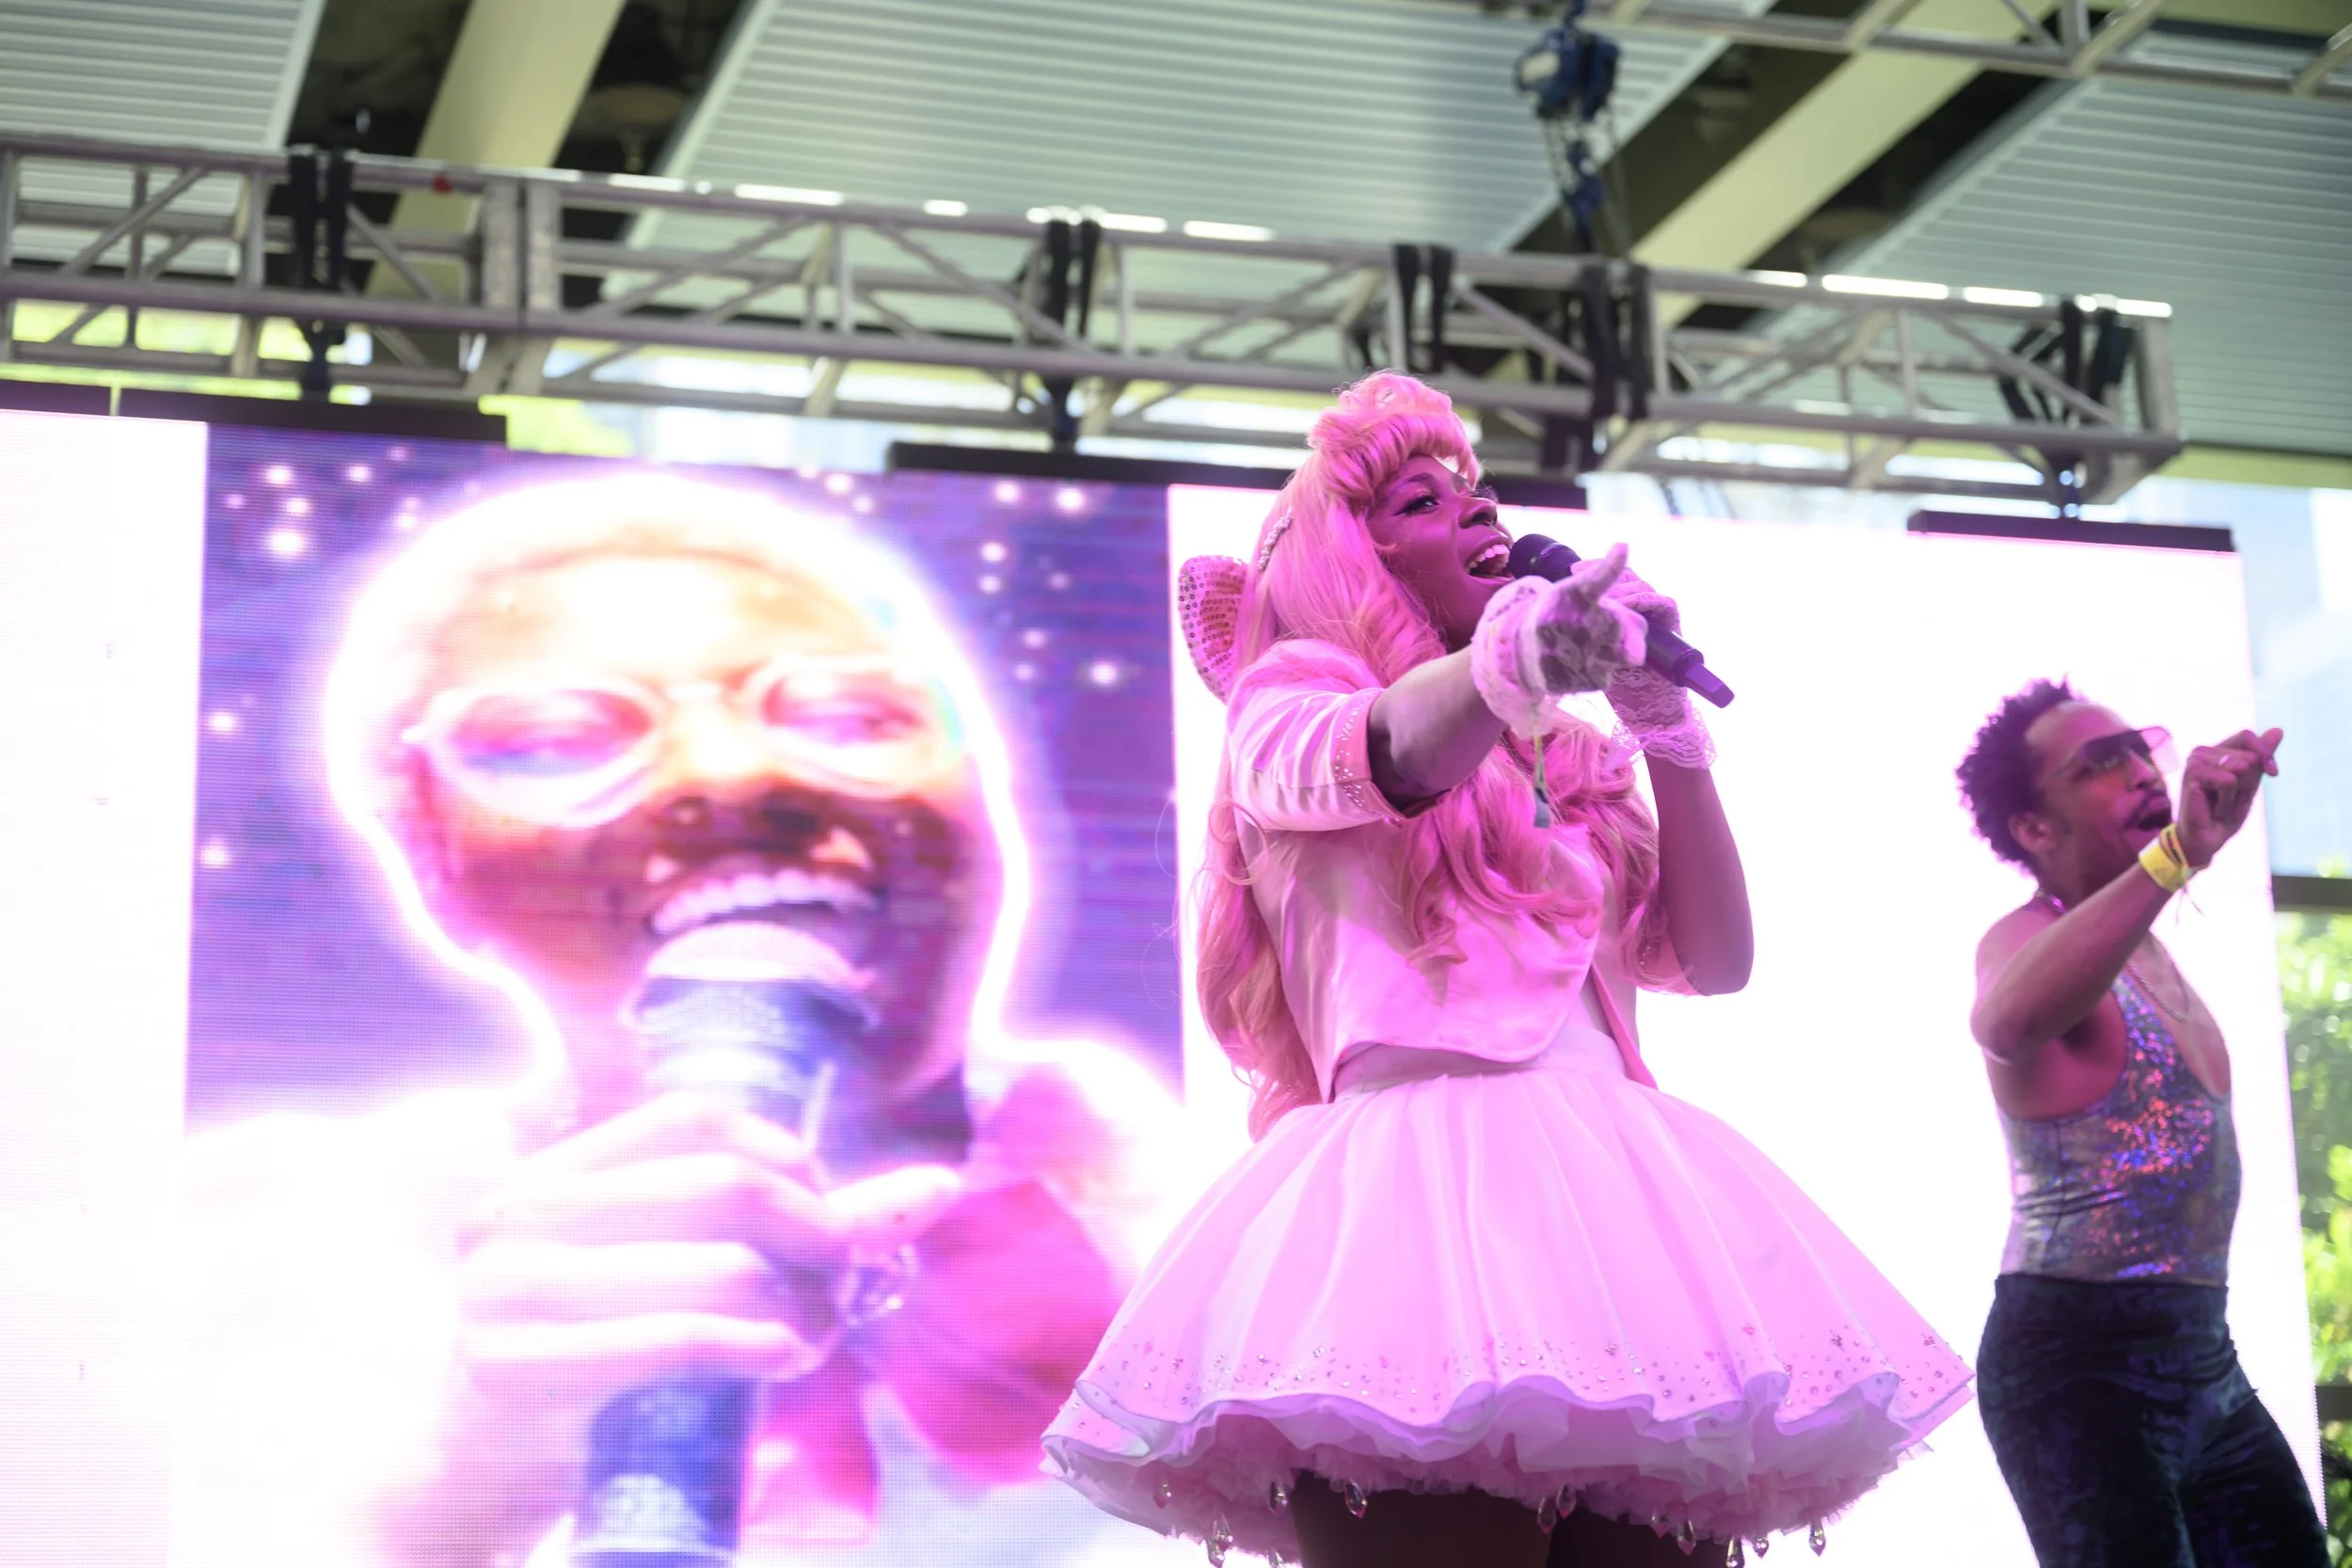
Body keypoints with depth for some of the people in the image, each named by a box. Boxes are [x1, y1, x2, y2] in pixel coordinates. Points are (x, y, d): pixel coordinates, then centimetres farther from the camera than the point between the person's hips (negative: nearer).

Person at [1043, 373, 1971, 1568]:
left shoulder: (1569, 761, 25)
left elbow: (1714, 957, 20)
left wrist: (1670, 730, 13)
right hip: (1421, 1177, -5)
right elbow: (1393, 754, -15)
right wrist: (1513, 655, -37)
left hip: (1610, 1186, 5)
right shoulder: (1288, 708, 10)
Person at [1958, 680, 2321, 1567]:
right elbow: (2005, 1021, -39)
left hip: (2204, 1358, 9)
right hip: (2079, 1359, -9)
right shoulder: (2027, 939, -12)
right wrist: (2179, 853, -46)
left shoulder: (2146, 951, 17)